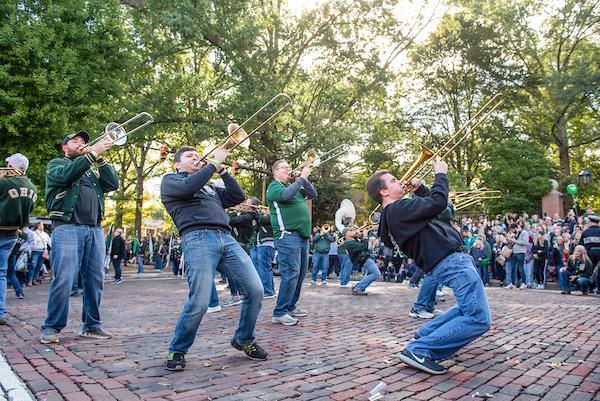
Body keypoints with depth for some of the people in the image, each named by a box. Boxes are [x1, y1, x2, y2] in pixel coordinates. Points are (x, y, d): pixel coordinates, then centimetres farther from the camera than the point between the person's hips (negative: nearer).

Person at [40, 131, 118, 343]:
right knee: (63, 279, -10)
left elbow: (113, 184, 10)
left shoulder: (93, 169, 26)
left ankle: (91, 325, 10)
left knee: (95, 280, 2)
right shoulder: (56, 164, 13)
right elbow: (66, 175, -11)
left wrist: (100, 158, 2)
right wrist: (93, 153, -16)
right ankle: (51, 328, 1)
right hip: (67, 228, -4)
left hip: (95, 229, 5)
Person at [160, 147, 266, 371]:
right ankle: (177, 351, 7)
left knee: (255, 290, -5)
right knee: (199, 301, -17)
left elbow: (238, 197, 25)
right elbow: (189, 186, -6)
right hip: (197, 238, -6)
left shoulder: (209, 186, 35)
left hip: (226, 238, 6)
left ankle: (244, 340, 16)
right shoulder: (170, 180, 18)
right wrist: (214, 162, 2)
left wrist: (222, 170, 20)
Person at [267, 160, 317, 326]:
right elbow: (285, 195, -22)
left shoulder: (294, 186, 21)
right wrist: (302, 177, -17)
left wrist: (305, 179, 3)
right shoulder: (274, 186, -1)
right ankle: (279, 313, -7)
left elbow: (313, 194, 16)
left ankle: (291, 306, 22)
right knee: (290, 274, -13)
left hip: (302, 236, 8)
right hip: (287, 236, -8)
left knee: (300, 274, 11)